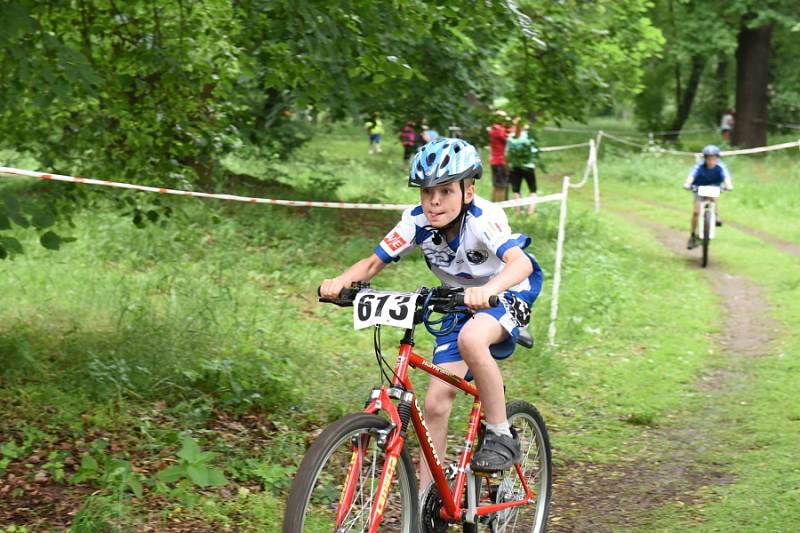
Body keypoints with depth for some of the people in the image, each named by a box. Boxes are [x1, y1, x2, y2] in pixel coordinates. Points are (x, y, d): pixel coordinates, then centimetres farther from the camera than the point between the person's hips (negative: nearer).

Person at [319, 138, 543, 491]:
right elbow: (373, 262, -14)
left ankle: (501, 436, -21)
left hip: (508, 295, -5)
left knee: (471, 339, -38)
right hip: (460, 303, 5)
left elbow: (520, 262, -46)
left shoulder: (483, 218, -30)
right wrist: (342, 281, -36)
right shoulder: (417, 221, -17)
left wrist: (488, 289, -66)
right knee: (436, 401, -4)